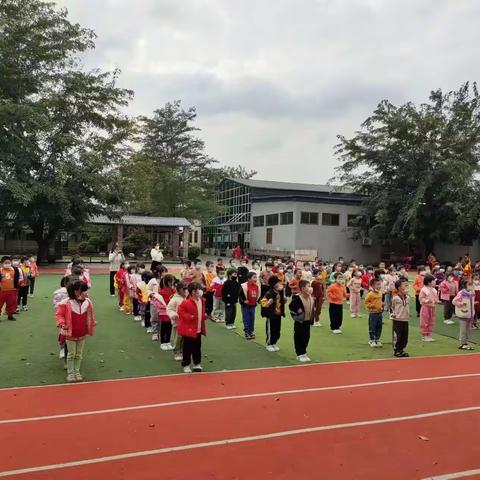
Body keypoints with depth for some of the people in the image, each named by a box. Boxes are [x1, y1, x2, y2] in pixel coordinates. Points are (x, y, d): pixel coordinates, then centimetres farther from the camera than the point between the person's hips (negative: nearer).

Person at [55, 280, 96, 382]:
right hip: (70, 334, -4)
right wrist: (62, 324, -24)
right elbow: (59, 314, -10)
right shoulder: (66, 303, -18)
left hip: (82, 334, 4)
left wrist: (93, 322, 2)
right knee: (71, 354, 6)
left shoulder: (87, 302, -2)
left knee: (79, 354, 14)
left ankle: (77, 371, 26)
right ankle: (70, 373, 20)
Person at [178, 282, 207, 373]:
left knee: (197, 347, 15)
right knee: (188, 348, 3)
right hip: (189, 329, -7)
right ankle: (186, 365, 16)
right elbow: (180, 311, -18)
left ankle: (197, 363, 28)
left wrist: (204, 315, 3)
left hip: (198, 329, 7)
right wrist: (188, 316, -23)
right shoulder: (186, 302, -20)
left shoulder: (202, 301, 6)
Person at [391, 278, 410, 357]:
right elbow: (392, 307, -1)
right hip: (397, 320, -6)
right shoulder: (395, 298, -13)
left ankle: (402, 350, 26)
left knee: (405, 336, 12)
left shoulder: (407, 297, 4)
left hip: (405, 320, 6)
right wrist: (394, 314, -7)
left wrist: (408, 314, 8)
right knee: (396, 336, 1)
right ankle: (396, 351, 13)